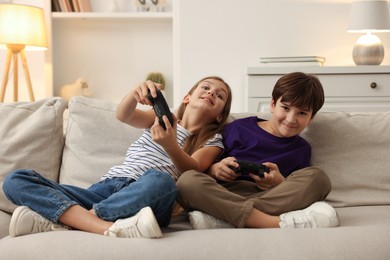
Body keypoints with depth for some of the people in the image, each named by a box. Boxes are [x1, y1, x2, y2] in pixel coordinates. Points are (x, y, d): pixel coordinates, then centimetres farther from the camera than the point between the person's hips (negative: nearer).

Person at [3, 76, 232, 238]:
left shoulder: (213, 141, 16)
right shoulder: (161, 117, 24)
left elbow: (192, 171, -6)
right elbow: (123, 115, 3)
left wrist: (170, 145, -27)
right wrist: (135, 94, -20)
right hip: (104, 189, 4)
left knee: (160, 180, -39)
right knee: (17, 180, -16)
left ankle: (59, 219, -36)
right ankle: (110, 227, -39)